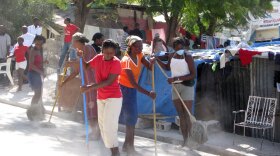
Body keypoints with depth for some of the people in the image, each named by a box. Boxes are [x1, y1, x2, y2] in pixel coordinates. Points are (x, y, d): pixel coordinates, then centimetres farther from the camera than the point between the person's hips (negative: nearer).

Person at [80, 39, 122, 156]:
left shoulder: (116, 62, -18)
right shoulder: (98, 58, 1)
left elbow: (109, 81, -25)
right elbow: (86, 66, 20)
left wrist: (90, 87, -29)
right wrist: (80, 58, -1)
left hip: (113, 98, -8)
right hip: (101, 97, 8)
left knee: (109, 125, -14)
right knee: (102, 125, 13)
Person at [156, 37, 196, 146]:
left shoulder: (188, 57, -11)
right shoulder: (172, 56, 7)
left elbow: (193, 75, -18)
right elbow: (167, 67, 28)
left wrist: (176, 78, -22)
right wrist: (157, 60, 14)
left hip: (187, 86, -5)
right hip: (175, 87, 5)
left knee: (187, 115, -6)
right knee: (181, 115, 6)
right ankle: (185, 141, 10)